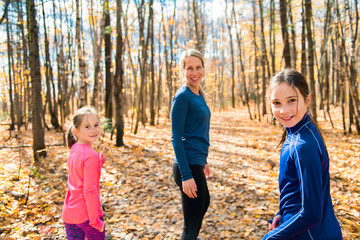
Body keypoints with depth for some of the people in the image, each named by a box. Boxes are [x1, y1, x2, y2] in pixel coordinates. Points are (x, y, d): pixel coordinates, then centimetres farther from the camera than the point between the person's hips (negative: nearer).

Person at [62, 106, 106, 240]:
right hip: (87, 215, -7)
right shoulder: (91, 155, -20)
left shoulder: (73, 150, 3)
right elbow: (90, 190, -21)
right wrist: (95, 220, -16)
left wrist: (99, 163, 2)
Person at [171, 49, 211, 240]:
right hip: (188, 165, -10)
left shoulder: (199, 95, 11)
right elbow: (176, 138, -18)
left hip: (197, 162, 10)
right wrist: (186, 175, -21)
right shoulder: (182, 96, -15)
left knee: (204, 202, 30)